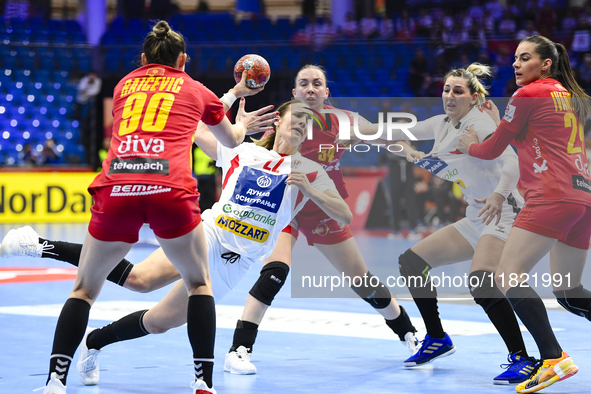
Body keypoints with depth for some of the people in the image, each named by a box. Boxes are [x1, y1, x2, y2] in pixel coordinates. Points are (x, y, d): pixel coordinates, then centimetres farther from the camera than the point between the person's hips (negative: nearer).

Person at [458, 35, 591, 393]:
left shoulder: (529, 95, -2)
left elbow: (492, 151, 6)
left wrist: (470, 146, 25)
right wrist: (500, 123, 32)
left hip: (553, 197, -9)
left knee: (509, 277, -13)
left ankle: (554, 359, -26)